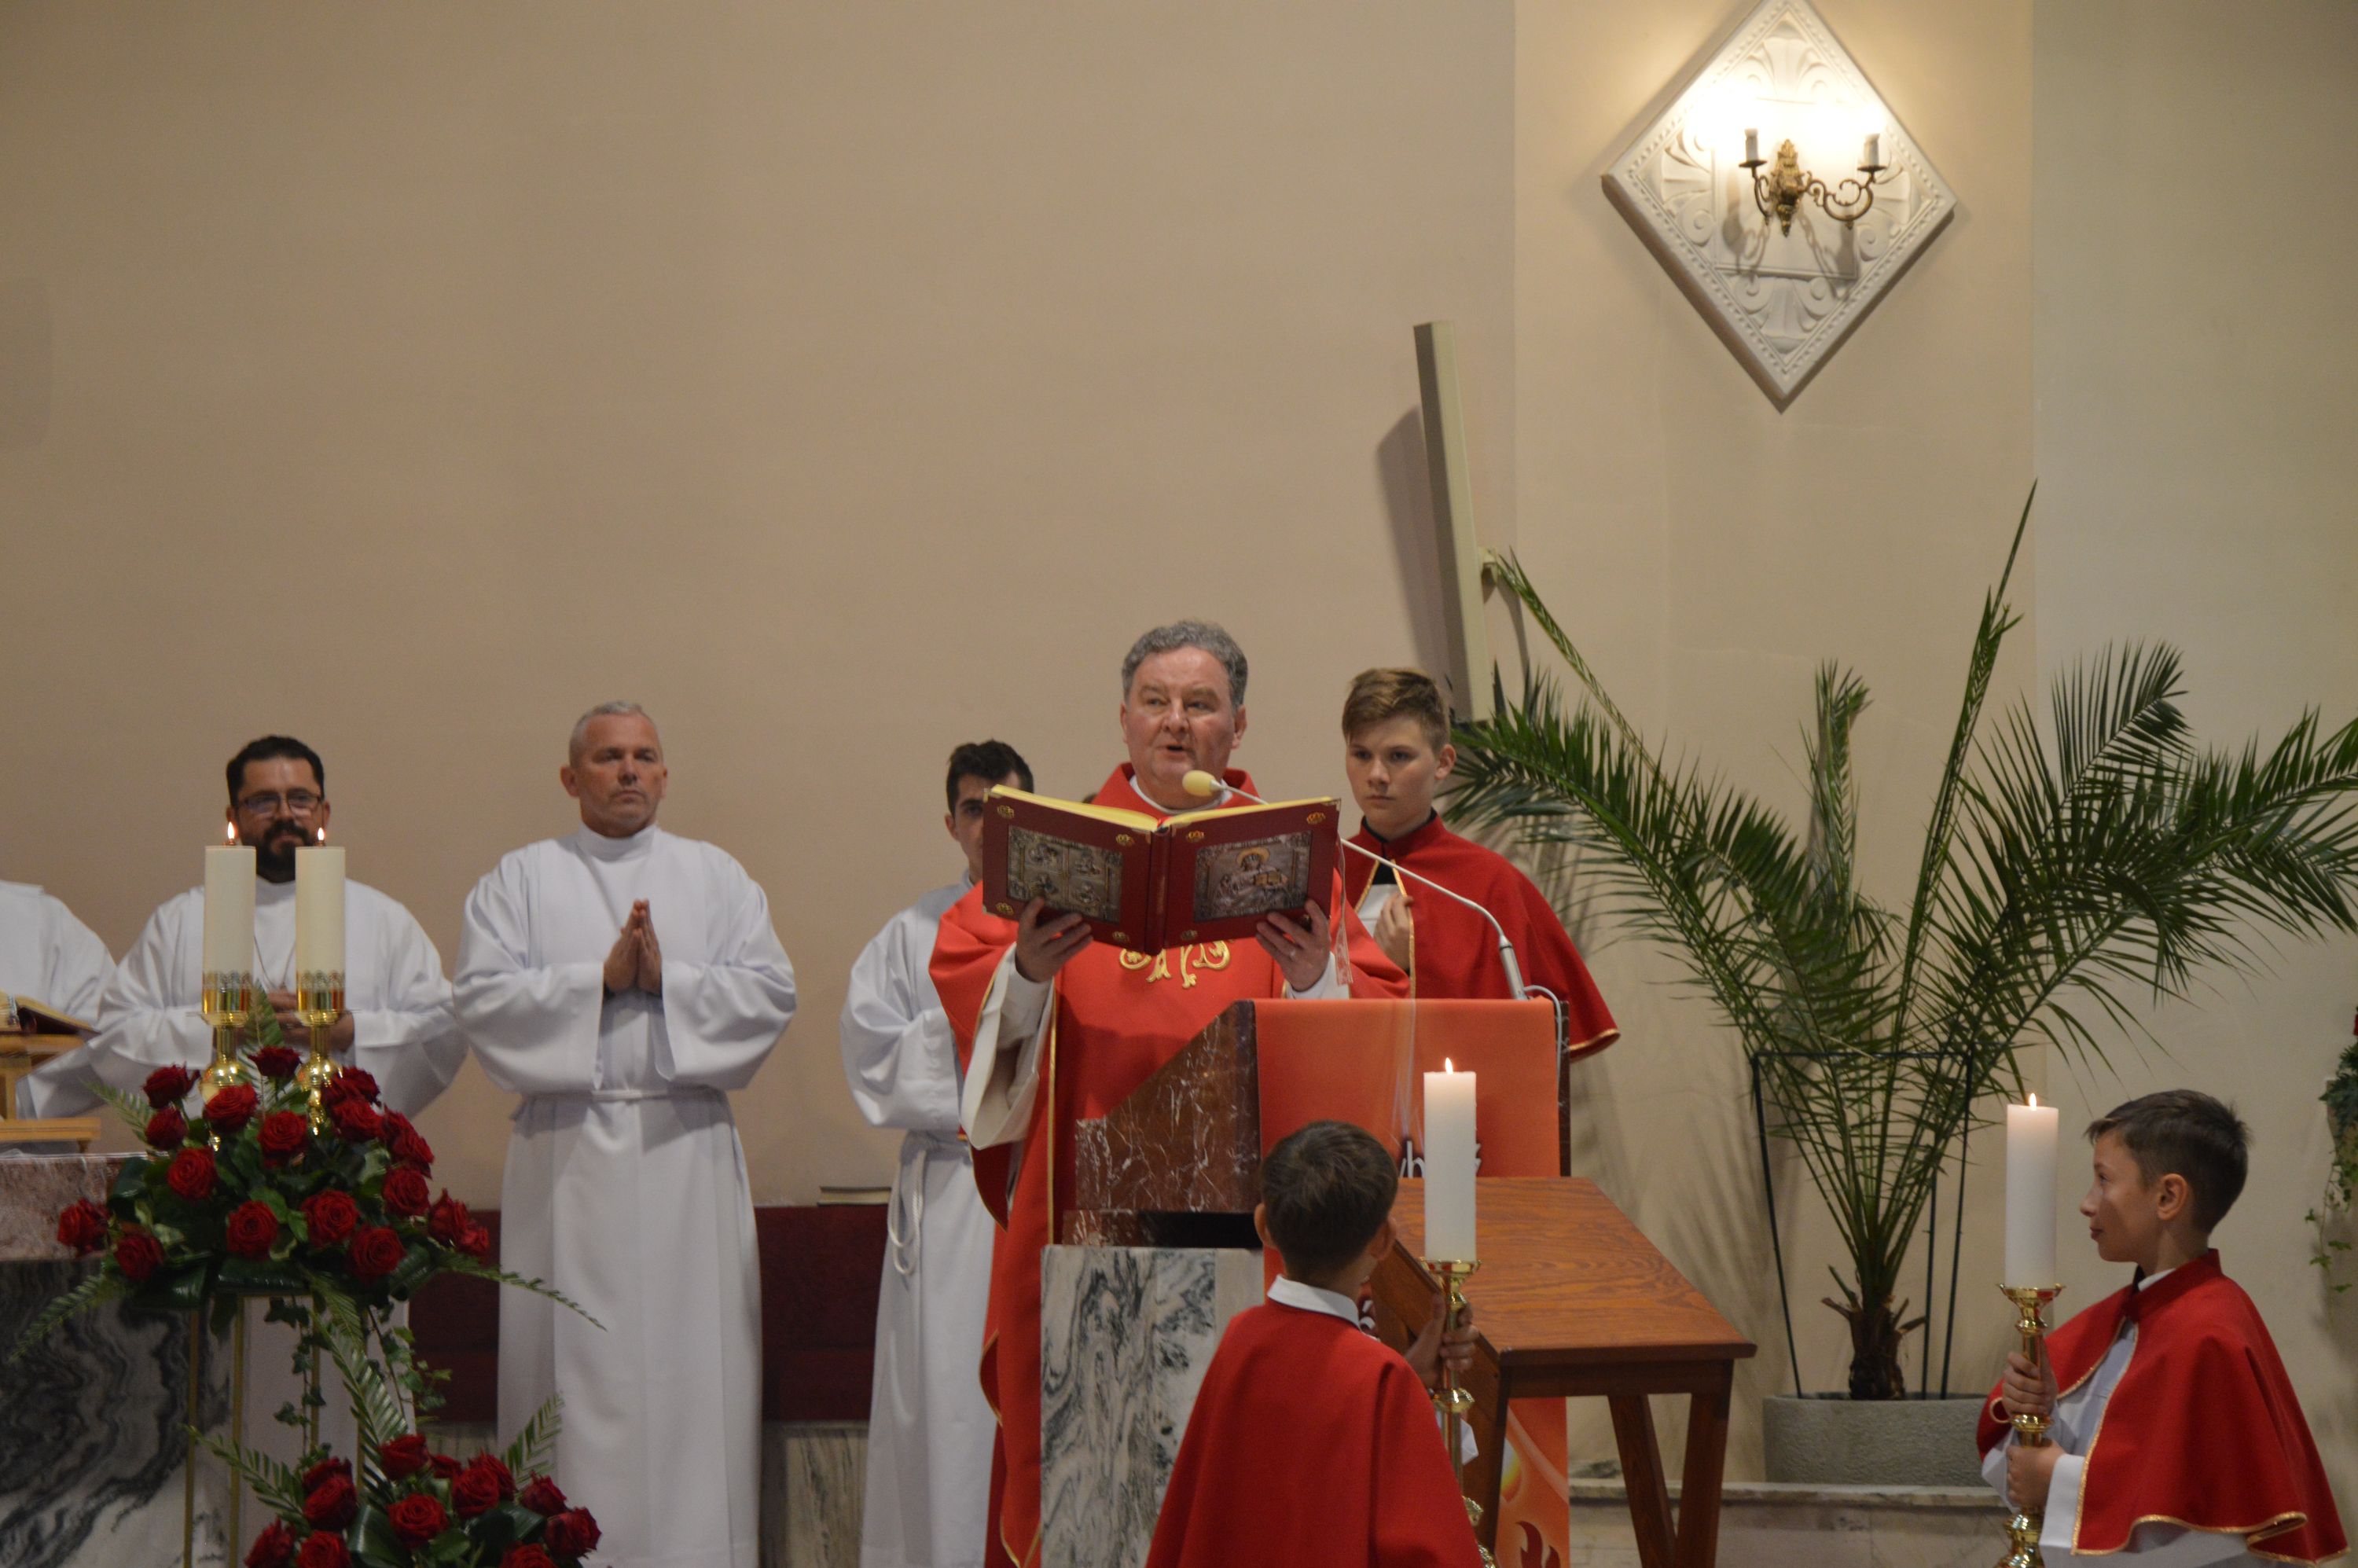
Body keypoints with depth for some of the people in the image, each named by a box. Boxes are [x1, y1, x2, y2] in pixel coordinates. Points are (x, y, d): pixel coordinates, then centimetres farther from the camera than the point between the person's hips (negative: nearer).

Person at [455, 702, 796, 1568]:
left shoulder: (717, 877, 14)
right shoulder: (519, 880, 11)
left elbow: (769, 991, 3)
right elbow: (483, 995, -3)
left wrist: (664, 978, -9)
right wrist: (602, 977, -10)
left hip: (687, 1149, 1)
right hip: (567, 1151, -1)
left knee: (691, 1359, -2)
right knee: (576, 1365, -4)